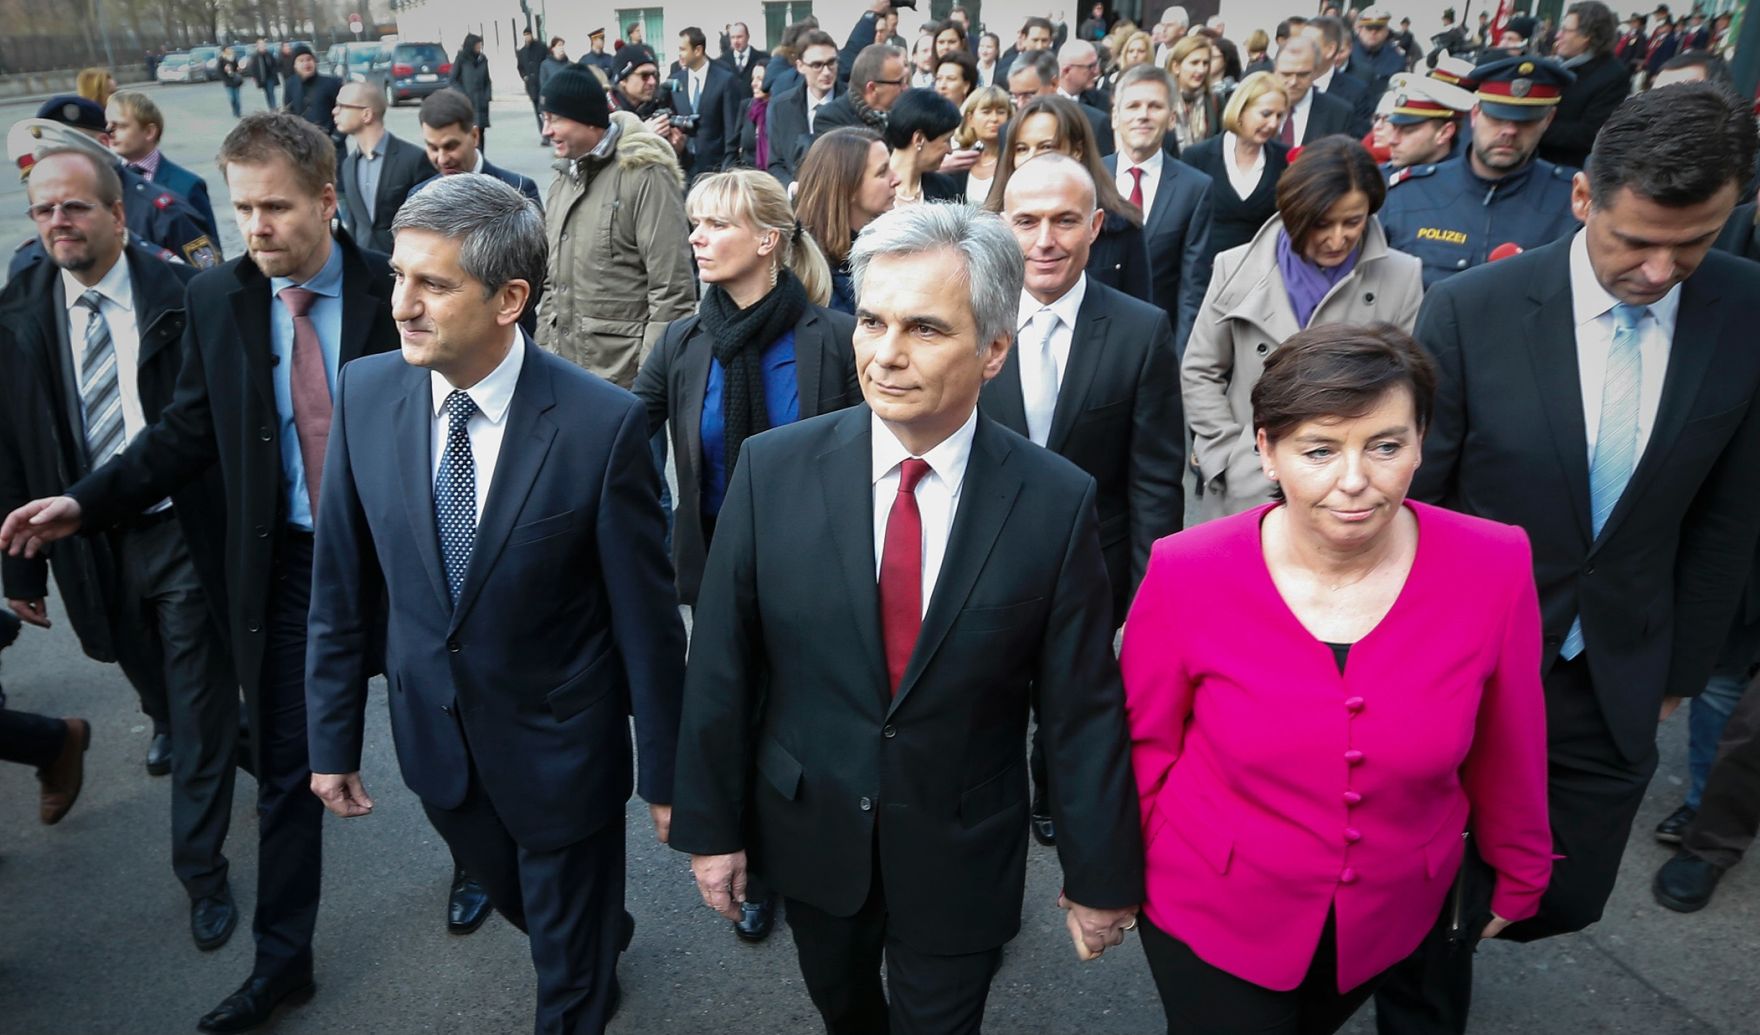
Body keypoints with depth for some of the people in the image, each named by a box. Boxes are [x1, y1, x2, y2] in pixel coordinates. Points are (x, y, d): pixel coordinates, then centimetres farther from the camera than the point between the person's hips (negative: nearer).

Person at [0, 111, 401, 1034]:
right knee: (284, 765, 12)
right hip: (283, 563, 3)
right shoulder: (214, 299, -3)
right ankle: (281, 961, 30)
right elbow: (189, 431, 4)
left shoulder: (395, 291, -12)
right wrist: (87, 501, -5)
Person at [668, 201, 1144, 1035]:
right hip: (809, 835, 2)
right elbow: (720, 663, -7)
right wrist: (709, 825, 0)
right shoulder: (774, 469, -15)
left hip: (962, 857, -2)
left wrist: (1101, 875, -2)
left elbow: (1083, 707, -10)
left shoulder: (1056, 502, -17)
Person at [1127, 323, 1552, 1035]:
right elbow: (1147, 745, -8)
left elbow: (1505, 749, -3)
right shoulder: (1187, 576, -23)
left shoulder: (1493, 569, -19)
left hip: (1393, 913, 3)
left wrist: (1517, 877, 12)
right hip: (1212, 917, -2)